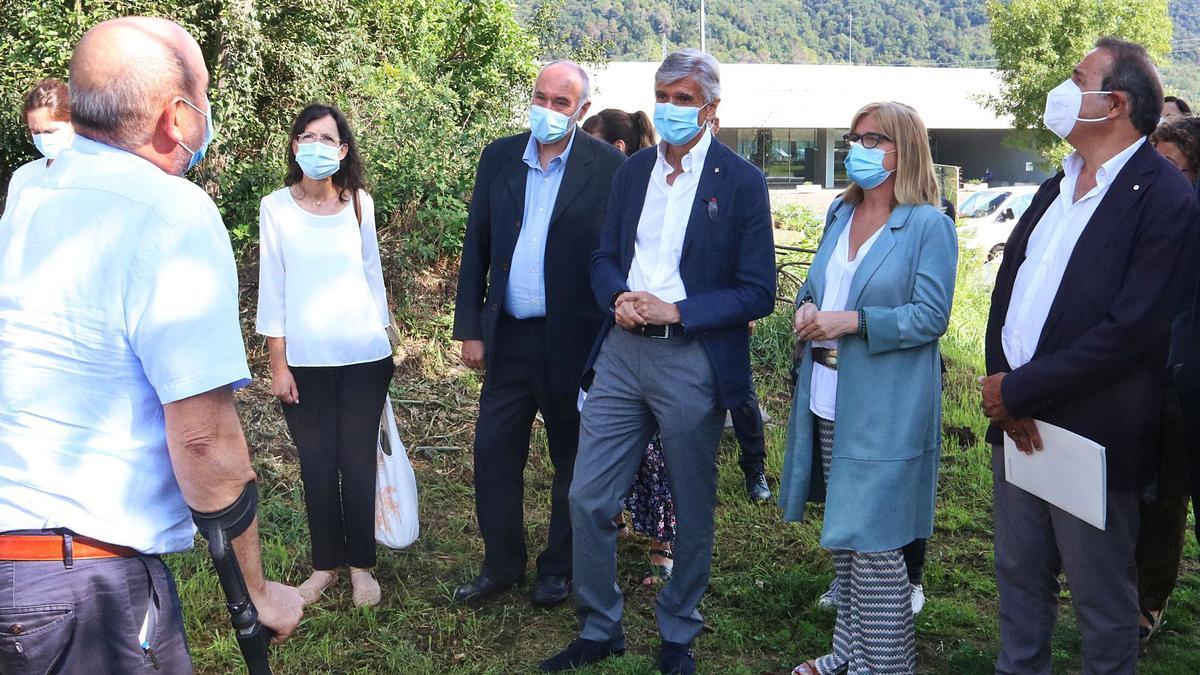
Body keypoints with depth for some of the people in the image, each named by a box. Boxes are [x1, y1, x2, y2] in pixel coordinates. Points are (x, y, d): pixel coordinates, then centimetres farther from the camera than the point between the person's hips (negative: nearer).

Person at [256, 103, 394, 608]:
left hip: (364, 357, 1)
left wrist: (385, 339, 14)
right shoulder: (276, 207, -2)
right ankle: (325, 563, 23)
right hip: (304, 360, -1)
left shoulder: (360, 202, 3)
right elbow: (271, 288, -1)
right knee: (316, 464, 6)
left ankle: (361, 565, 19)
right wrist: (277, 364, -3)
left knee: (358, 461, 4)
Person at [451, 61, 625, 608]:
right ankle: (501, 564, 27)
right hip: (508, 337, 4)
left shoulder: (608, 167, -7)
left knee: (573, 461, 11)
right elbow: (475, 248, 7)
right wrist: (470, 329, 5)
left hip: (574, 341, -3)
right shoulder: (499, 157, 4)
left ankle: (560, 568, 30)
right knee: (493, 453, 9)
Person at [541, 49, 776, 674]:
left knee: (691, 511, 10)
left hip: (692, 360, -4)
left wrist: (675, 311, -17)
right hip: (621, 351, 5)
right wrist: (619, 297, -7)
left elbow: (758, 293, -8)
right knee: (587, 500, 6)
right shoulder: (633, 170, 10)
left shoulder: (741, 182, -6)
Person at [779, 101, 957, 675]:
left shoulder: (929, 225, -8)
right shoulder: (841, 213, 12)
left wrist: (854, 321, -20)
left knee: (874, 545, -2)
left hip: (886, 409, -7)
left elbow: (931, 317, -13)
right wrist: (808, 307, -3)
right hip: (828, 400, 7)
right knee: (842, 535, 16)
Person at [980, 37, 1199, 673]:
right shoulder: (1056, 187, 10)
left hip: (1091, 429, -7)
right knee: (1019, 573, 20)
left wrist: (1020, 389, -17)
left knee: (1100, 596, 11)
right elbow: (1008, 285, 9)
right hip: (1017, 417, 7)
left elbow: (1131, 330, -21)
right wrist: (1001, 383, -6)